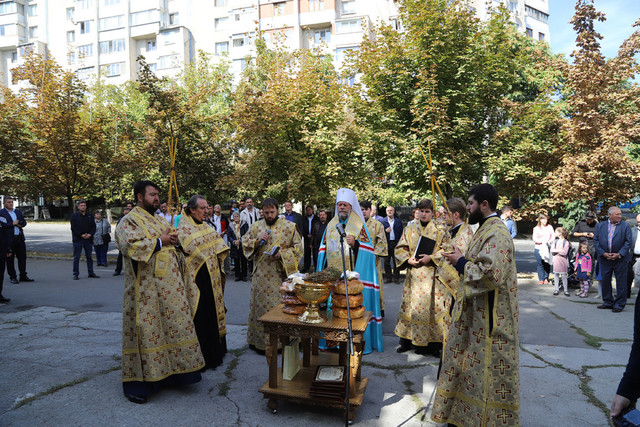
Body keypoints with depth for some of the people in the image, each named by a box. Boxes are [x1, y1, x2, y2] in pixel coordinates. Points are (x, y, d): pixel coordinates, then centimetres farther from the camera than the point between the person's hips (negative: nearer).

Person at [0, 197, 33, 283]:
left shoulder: (18, 211, 16)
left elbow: (24, 222, 18)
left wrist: (20, 225, -2)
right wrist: (12, 224, -16)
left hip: (20, 238, 5)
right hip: (9, 240, -5)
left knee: (22, 257, 7)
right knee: (10, 259, 2)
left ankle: (23, 276, 16)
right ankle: (12, 277, 11)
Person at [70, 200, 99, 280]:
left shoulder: (90, 216, 11)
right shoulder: (74, 216, 2)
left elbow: (94, 227, 9)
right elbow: (73, 228, -4)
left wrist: (90, 234, -9)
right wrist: (81, 235, -14)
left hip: (88, 239, 3)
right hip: (78, 239, -3)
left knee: (89, 256, 8)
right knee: (76, 257, 0)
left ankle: (91, 273, 15)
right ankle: (75, 274, 6)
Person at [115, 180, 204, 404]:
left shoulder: (161, 221, 18)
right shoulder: (129, 221, -5)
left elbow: (173, 246, 24)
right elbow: (130, 246, -22)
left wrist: (175, 240, 1)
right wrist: (160, 241, -17)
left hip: (169, 287, 8)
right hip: (146, 289, -7)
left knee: (173, 326, 10)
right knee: (146, 330, -2)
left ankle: (169, 372, 24)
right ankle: (136, 383, 11)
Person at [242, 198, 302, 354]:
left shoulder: (289, 226, 1)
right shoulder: (256, 226, 9)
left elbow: (298, 247, 1)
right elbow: (245, 243, 11)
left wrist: (283, 254, -14)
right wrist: (257, 241, -8)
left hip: (281, 274, -2)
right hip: (261, 275, 3)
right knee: (261, 305, 7)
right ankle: (259, 341, 19)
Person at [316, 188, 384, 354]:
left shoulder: (359, 225, 1)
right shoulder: (331, 225, 15)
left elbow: (366, 249, -4)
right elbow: (324, 248, 17)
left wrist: (355, 244, -22)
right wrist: (322, 269, 11)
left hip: (352, 274, -4)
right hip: (332, 274, 4)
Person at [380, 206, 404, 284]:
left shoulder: (398, 221, 9)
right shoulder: (382, 221, 6)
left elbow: (401, 232, 5)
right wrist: (385, 231, -15)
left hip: (396, 243, 0)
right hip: (386, 243, 0)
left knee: (396, 261, 3)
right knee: (386, 261, 4)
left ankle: (396, 277, 10)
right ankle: (388, 277, 12)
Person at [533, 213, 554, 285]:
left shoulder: (549, 227, 11)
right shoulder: (536, 228, 6)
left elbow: (553, 236, 7)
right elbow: (534, 239, 0)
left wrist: (549, 241, -12)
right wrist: (541, 241, -17)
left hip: (548, 248, 1)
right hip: (539, 248, -1)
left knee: (547, 264, 1)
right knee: (540, 264, -3)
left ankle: (546, 279, 11)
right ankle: (541, 279, 3)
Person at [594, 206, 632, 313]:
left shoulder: (625, 225, 0)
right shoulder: (600, 225, 5)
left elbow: (628, 241, -4)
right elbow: (595, 240, 3)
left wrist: (619, 254, -13)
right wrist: (603, 253, -8)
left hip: (620, 259, -2)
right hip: (604, 259, 2)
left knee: (621, 282, 1)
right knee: (605, 281, 9)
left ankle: (619, 304, 12)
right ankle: (608, 302, 23)